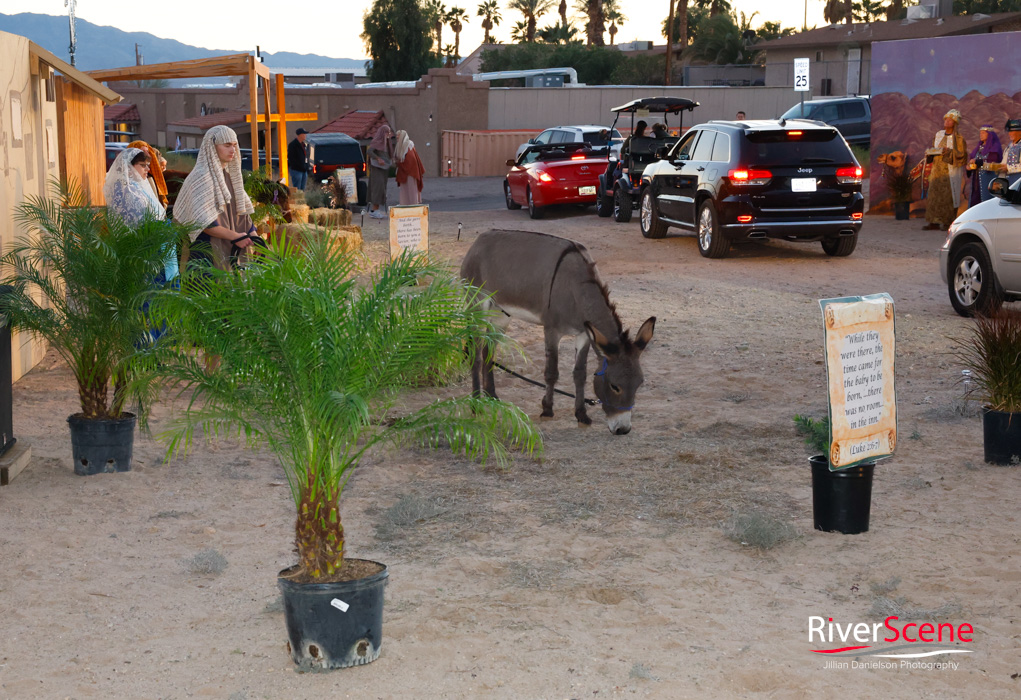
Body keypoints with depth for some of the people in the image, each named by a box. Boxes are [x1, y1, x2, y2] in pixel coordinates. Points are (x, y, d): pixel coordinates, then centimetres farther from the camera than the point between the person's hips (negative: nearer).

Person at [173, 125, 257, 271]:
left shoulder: (229, 174, 12)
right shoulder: (202, 177, -12)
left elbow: (243, 212, 15)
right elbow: (202, 221, -20)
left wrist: (255, 239, 3)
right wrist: (235, 237, -16)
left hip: (232, 251, 8)